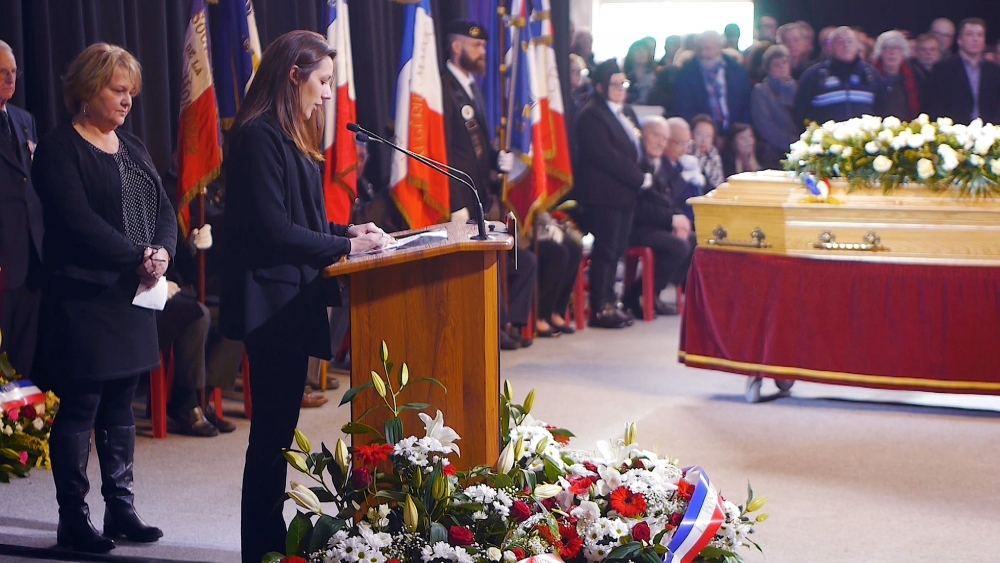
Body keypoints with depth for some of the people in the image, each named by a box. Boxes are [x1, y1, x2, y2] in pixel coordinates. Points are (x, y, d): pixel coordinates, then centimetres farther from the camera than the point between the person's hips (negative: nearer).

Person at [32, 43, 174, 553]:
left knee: (121, 406, 12)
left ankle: (120, 509, 19)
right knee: (80, 409, -3)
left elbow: (164, 210, 11)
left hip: (132, 299, 8)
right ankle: (73, 520, 4)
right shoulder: (59, 149, -8)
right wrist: (138, 259, -19)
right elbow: (79, 221, -19)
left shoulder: (132, 148, 16)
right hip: (83, 297, -8)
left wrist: (162, 252, -9)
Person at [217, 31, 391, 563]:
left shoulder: (288, 136, 17)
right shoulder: (260, 136, -14)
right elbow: (272, 229, -18)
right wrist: (345, 247, -12)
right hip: (271, 300, -10)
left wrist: (344, 230, 6)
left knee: (277, 429, 13)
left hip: (292, 298, 10)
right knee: (272, 431, -4)